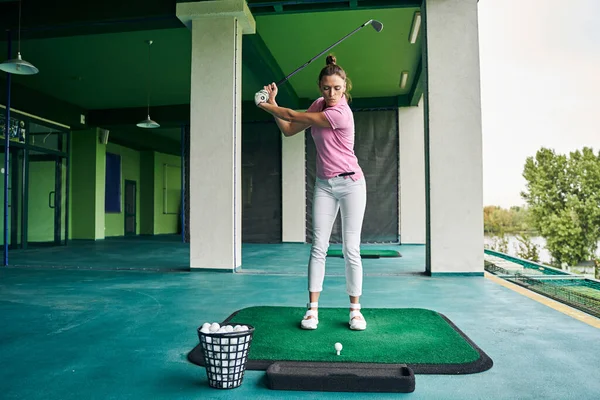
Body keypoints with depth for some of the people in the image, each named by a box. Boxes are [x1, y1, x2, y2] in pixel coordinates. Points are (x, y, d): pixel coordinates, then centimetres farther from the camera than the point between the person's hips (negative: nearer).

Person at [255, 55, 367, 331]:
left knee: (351, 249, -3)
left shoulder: (341, 114, -21)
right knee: (318, 247, -1)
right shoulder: (319, 105, 4)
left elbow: (294, 116, -15)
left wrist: (265, 106, -1)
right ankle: (312, 309, 4)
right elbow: (289, 130, 10)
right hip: (324, 185, 6)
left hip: (350, 184, -6)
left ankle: (355, 310, 9)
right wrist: (273, 103, 3)